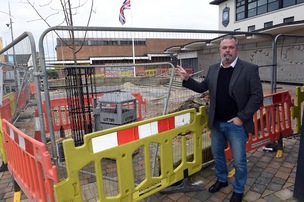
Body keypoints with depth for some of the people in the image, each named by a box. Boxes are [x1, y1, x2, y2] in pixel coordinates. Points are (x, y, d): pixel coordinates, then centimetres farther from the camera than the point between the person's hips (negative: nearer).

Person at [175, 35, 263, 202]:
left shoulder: (250, 69, -9)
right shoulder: (213, 69, 6)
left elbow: (257, 96, -10)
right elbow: (202, 88, 14)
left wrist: (242, 117, -15)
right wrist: (186, 79, 0)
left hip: (236, 124, -4)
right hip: (216, 123, 5)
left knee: (239, 160, 8)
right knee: (217, 154, 19)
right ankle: (221, 180, 43)